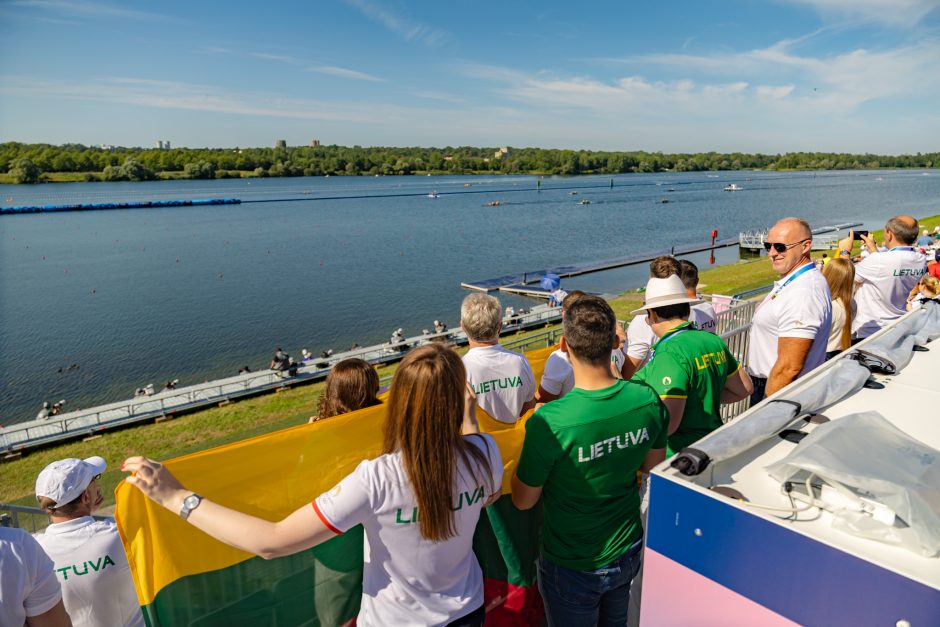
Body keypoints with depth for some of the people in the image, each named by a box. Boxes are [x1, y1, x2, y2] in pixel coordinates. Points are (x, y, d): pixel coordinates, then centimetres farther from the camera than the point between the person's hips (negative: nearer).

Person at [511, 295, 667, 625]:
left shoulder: (549, 422, -34)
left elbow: (524, 501, -17)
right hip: (628, 553, 5)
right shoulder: (649, 400, -18)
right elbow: (652, 466, 1)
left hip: (572, 568, -4)